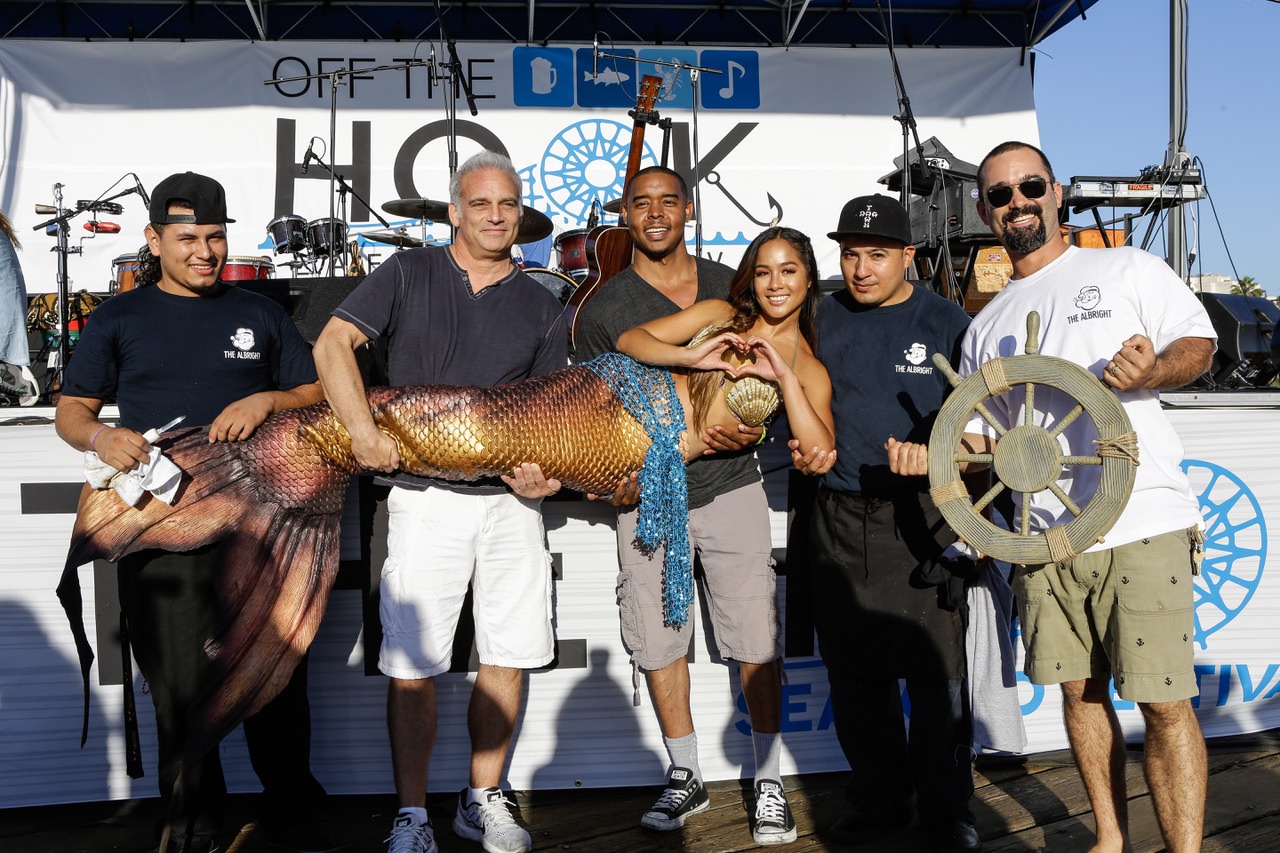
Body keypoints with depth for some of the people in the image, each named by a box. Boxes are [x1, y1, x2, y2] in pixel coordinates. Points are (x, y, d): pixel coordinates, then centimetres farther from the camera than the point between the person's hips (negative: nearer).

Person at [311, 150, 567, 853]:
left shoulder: (541, 307, 13)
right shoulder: (409, 275, 5)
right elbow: (332, 343, -4)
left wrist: (543, 470, -6)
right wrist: (364, 431, -17)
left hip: (510, 498, 3)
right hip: (425, 496, -3)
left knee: (510, 656, 6)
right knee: (412, 662, -2)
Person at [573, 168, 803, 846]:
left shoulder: (732, 288, 8)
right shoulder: (602, 309, 4)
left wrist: (750, 431, -9)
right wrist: (615, 476, -11)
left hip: (730, 485, 0)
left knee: (757, 641, -1)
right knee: (658, 641, 7)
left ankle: (768, 782, 16)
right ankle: (685, 777, 26)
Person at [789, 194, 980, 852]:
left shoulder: (947, 322, 1)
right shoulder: (825, 318, 10)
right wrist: (803, 448, 1)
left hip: (924, 520, -3)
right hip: (840, 519, 3)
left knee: (936, 671, 0)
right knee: (854, 674, 10)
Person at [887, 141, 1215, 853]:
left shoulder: (1127, 268, 7)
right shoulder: (986, 327, 19)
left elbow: (1200, 342, 4)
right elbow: (982, 431, 19)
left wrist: (1151, 370, -17)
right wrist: (934, 452, -1)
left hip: (1145, 525, -4)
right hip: (1045, 533, 4)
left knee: (1165, 702, -6)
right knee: (1080, 690, 10)